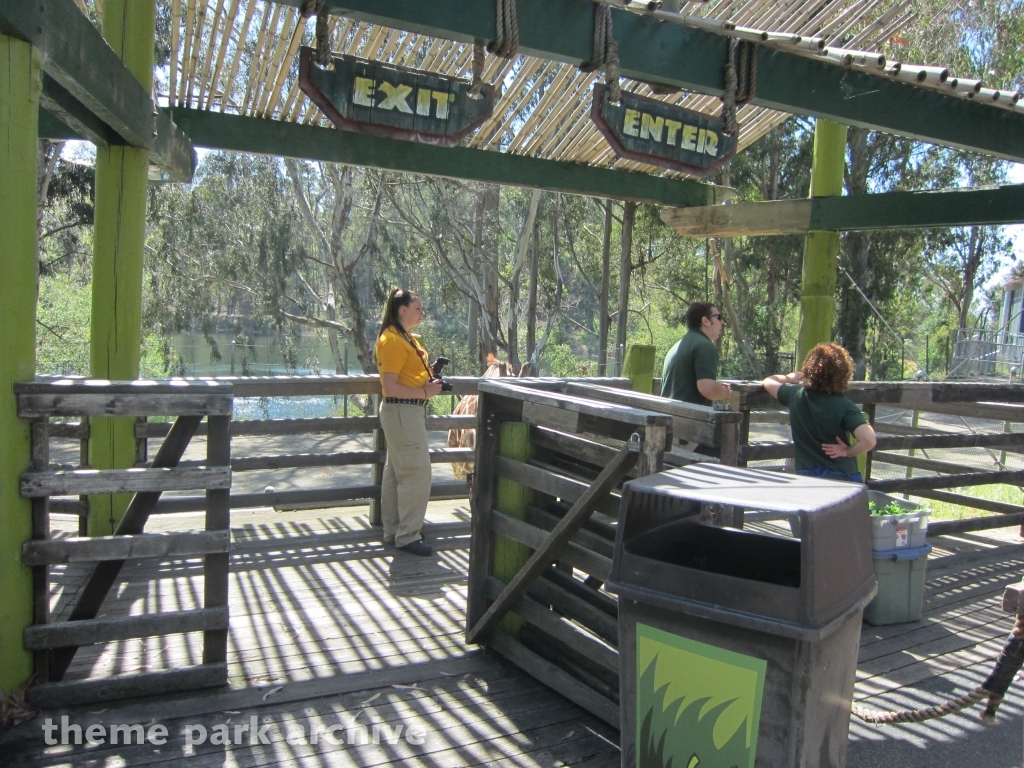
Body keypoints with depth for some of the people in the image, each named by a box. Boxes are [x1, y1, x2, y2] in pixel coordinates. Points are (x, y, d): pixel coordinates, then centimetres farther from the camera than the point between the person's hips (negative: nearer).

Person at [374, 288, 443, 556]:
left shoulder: (405, 337, 14)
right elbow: (389, 386, -22)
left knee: (397, 472, 15)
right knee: (417, 473, -7)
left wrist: (428, 379, 7)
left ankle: (394, 531, 24)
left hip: (408, 411, 11)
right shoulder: (392, 340, -17)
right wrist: (424, 392, -20)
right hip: (402, 412, -11)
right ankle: (407, 536, 1)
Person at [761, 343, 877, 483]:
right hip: (843, 478, -2)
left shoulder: (795, 395, -5)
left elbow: (768, 381, 16)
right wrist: (847, 452, -10)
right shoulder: (844, 406, -14)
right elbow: (868, 440, -27)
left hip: (806, 476, 2)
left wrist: (790, 378, 34)